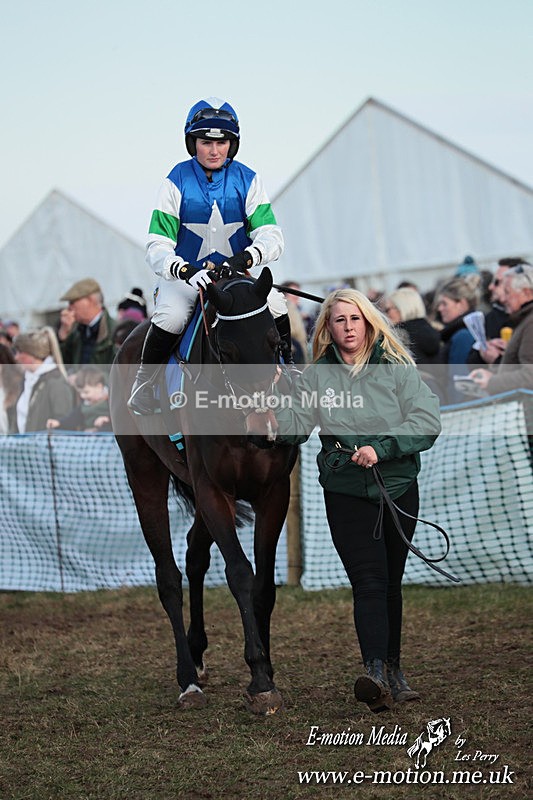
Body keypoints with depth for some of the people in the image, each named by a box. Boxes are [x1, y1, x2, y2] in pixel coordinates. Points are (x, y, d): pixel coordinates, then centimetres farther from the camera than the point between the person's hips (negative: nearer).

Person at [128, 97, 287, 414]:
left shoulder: (247, 180, -2)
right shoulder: (177, 182, -7)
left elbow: (271, 236, -13)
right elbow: (158, 247, -14)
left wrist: (245, 258, -36)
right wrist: (186, 271, -35)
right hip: (184, 275, -2)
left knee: (276, 305, -25)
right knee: (171, 318, -33)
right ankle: (143, 385, -9)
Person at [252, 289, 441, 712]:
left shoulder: (397, 368, -1)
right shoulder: (317, 375, 2)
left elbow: (427, 422, -10)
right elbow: (295, 427, -7)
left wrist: (380, 447, -19)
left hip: (399, 486, 1)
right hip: (346, 491, -1)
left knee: (391, 582, 12)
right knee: (369, 582, -14)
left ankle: (393, 672, 23)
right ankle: (376, 674, -26)